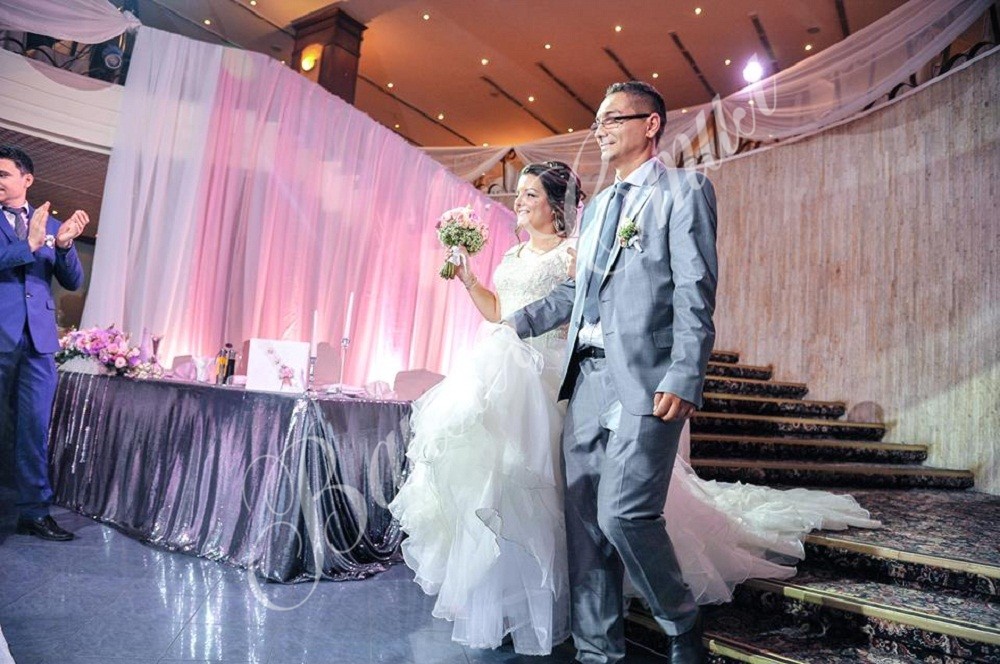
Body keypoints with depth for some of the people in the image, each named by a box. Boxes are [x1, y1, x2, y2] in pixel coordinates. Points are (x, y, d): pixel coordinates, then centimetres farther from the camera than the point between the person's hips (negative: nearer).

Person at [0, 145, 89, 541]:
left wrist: (64, 245, -11)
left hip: (39, 337, 2)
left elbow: (73, 282, 6)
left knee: (35, 428, 6)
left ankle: (34, 513, 13)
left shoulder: (52, 224, 13)